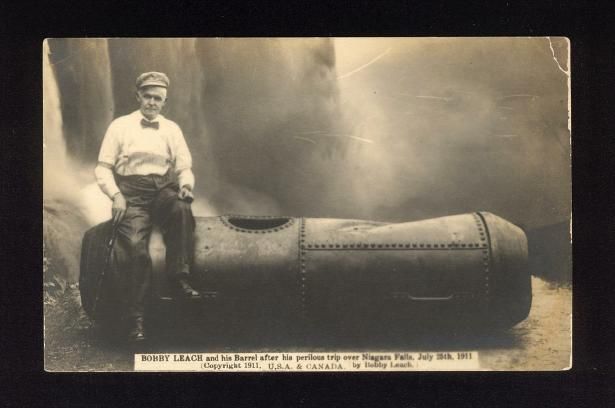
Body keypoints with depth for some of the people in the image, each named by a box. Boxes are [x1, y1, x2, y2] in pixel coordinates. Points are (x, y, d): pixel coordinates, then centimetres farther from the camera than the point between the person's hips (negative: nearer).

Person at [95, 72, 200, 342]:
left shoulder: (172, 129, 18)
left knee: (181, 208, -35)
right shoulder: (120, 126, 10)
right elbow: (103, 167, 6)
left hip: (164, 189, 2)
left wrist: (186, 185, -8)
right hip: (131, 193, -2)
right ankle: (135, 318, -21)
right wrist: (116, 195, -10)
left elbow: (184, 167, 15)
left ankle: (180, 277, -27)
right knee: (133, 245, -28)